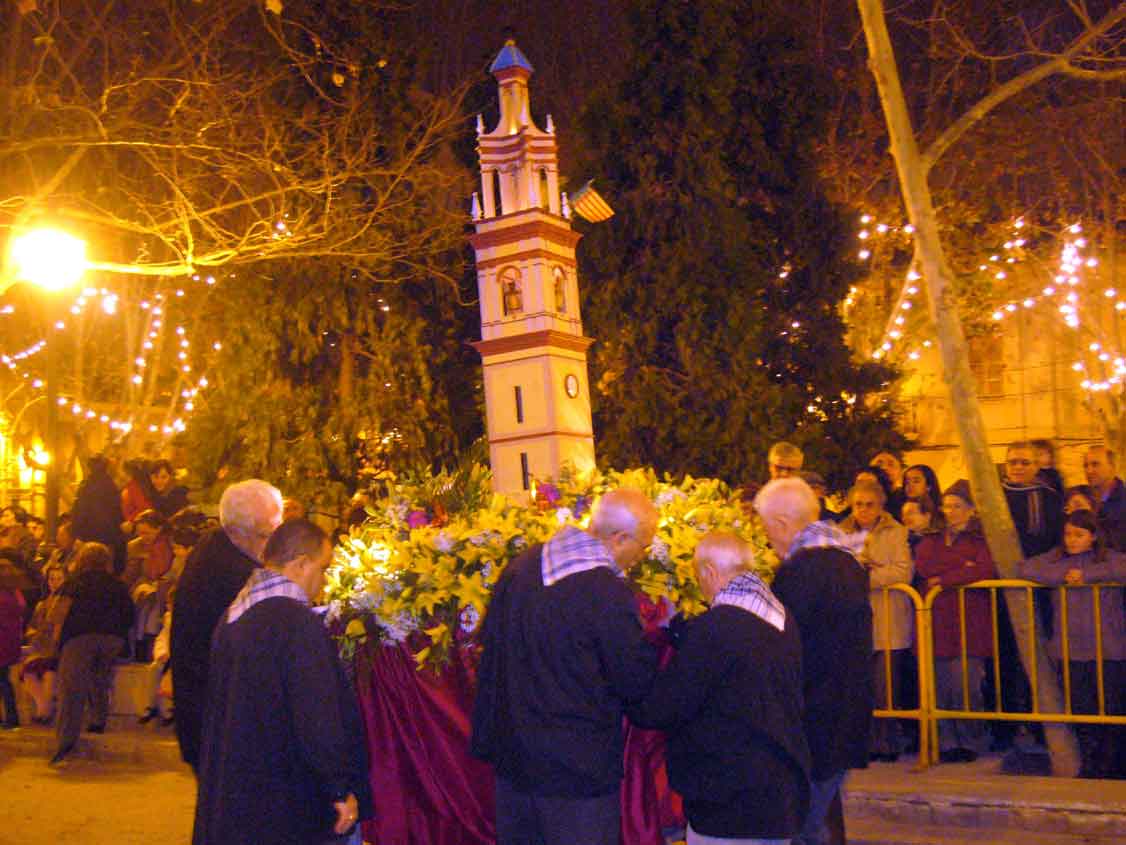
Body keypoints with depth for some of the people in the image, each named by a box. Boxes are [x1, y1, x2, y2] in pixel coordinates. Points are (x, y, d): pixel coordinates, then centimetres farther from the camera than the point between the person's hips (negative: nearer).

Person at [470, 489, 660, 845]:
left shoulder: (522, 565, 1)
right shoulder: (609, 595, -22)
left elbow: (490, 642, 12)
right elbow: (638, 685, -12)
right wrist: (657, 638, 5)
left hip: (511, 758, 7)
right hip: (577, 769, -7)